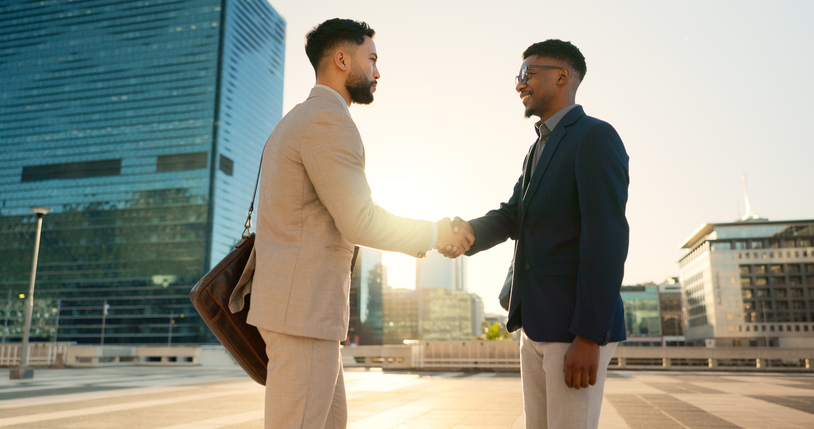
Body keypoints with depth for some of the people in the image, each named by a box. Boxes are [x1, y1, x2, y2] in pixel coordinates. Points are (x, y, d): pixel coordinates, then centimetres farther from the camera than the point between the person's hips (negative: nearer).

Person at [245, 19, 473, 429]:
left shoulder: (293, 122, 20)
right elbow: (360, 223, -17)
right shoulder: (329, 120, -13)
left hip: (292, 301, 10)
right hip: (303, 307, -10)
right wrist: (437, 234, -5)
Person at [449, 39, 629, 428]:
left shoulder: (595, 137, -9)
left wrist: (589, 336, -21)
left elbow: (607, 240, -18)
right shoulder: (538, 150, 20)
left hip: (578, 326, -9)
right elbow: (511, 217, 11)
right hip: (537, 324, 9)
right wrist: (467, 231, -9)